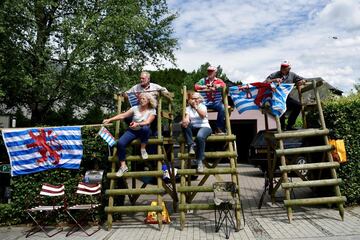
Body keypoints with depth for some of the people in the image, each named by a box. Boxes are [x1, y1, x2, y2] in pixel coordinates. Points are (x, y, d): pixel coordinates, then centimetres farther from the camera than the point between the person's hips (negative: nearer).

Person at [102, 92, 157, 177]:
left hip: (143, 132, -2)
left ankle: (143, 149, -16)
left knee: (145, 128, -40)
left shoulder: (152, 111, -2)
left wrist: (138, 124, -37)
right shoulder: (135, 108, 3)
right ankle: (123, 166, -11)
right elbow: (122, 115, -1)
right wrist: (109, 120, -12)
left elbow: (147, 122, -18)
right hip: (132, 131, 2)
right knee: (120, 143, -25)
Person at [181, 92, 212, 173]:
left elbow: (203, 115, -15)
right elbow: (186, 117, -9)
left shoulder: (202, 106, 6)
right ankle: (191, 145, -24)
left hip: (204, 127, -2)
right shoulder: (188, 108, 11)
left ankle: (200, 161, -29)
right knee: (184, 124, -29)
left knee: (200, 137, -37)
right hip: (193, 128, 3)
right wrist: (185, 120, -33)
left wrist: (196, 107, -22)